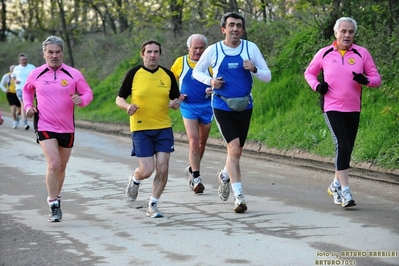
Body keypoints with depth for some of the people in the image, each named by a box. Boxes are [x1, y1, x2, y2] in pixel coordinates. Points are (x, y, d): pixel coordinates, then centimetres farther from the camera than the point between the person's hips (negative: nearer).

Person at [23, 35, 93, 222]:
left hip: (67, 128, 2)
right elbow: (27, 90, 20)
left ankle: (56, 197, 37)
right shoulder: (36, 75, 1)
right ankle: (54, 206, -10)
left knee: (61, 167, 14)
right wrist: (28, 106, 4)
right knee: (53, 164, -17)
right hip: (45, 127, -2)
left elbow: (88, 93, 3)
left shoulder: (73, 74, -2)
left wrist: (81, 100, -19)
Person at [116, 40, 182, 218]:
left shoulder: (168, 75, 5)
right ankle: (134, 180, 29)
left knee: (162, 169, -4)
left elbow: (176, 99, 15)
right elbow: (119, 98, 3)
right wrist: (127, 106, -19)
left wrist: (176, 103, -9)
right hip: (141, 128, -3)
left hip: (164, 128, 3)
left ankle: (153, 205, 12)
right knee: (147, 170, -7)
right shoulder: (133, 74, -3)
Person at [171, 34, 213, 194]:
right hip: (188, 107, -2)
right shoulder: (180, 62, -1)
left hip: (206, 107, 2)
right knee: (193, 141, -14)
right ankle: (196, 178, -13)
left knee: (202, 143, 13)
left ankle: (192, 169, 35)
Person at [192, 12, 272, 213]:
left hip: (244, 106, 3)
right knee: (234, 149, -16)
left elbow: (267, 76, 3)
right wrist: (210, 81, -9)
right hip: (222, 106, -3)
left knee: (237, 151, 14)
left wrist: (254, 69, -18)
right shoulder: (213, 51, -4)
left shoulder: (250, 48, -1)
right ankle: (239, 197, -12)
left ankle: (225, 175, 47)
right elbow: (197, 71, 11)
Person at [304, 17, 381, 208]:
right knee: (342, 146, -17)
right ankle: (344, 192, -18)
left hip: (353, 109, 3)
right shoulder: (324, 53, 1)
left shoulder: (362, 53, 2)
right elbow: (309, 72, 16)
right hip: (332, 107, -3)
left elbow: (376, 79, 4)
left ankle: (336, 185, 32)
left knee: (347, 149, 12)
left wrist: (365, 80, -19)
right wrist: (316, 85, -5)